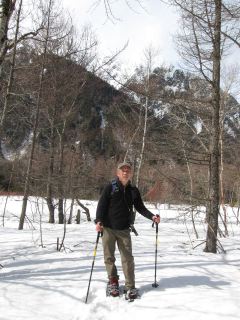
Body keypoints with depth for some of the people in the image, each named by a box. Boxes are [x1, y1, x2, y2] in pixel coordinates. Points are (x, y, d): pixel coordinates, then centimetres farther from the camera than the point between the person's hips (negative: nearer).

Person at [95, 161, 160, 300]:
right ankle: (113, 281, 27)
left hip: (124, 230, 2)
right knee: (109, 257, 7)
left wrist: (152, 216, -3)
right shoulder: (110, 187, -2)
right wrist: (99, 221, -19)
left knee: (128, 258, 0)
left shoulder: (133, 191, 8)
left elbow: (140, 207, 12)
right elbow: (101, 204, -6)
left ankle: (130, 287, 8)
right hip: (108, 228, -2)